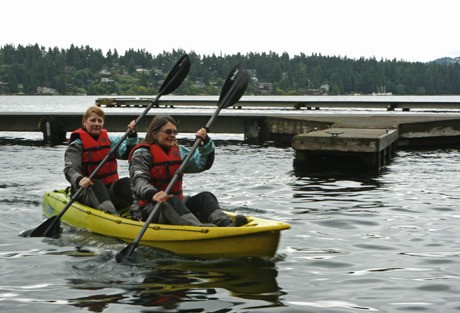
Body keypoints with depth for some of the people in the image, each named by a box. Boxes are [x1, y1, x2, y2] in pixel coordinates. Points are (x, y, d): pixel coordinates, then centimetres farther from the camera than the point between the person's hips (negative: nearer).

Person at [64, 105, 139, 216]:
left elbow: (128, 153, 3)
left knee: (125, 182, -22)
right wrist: (79, 180, -36)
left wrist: (132, 136, -13)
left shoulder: (110, 140, 15)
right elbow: (70, 169, -14)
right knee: (97, 184, -36)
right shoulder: (76, 146, 1)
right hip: (88, 190, -5)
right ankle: (110, 214, -62)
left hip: (110, 190, 5)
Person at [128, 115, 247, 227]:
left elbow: (202, 164, 13)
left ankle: (227, 224, -46)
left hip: (177, 205, 6)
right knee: (170, 201, -36)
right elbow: (139, 180, -21)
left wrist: (206, 143, -4)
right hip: (147, 208, -6)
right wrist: (153, 194, -42)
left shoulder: (178, 151, 17)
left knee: (205, 197, -16)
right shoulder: (142, 154, -5)